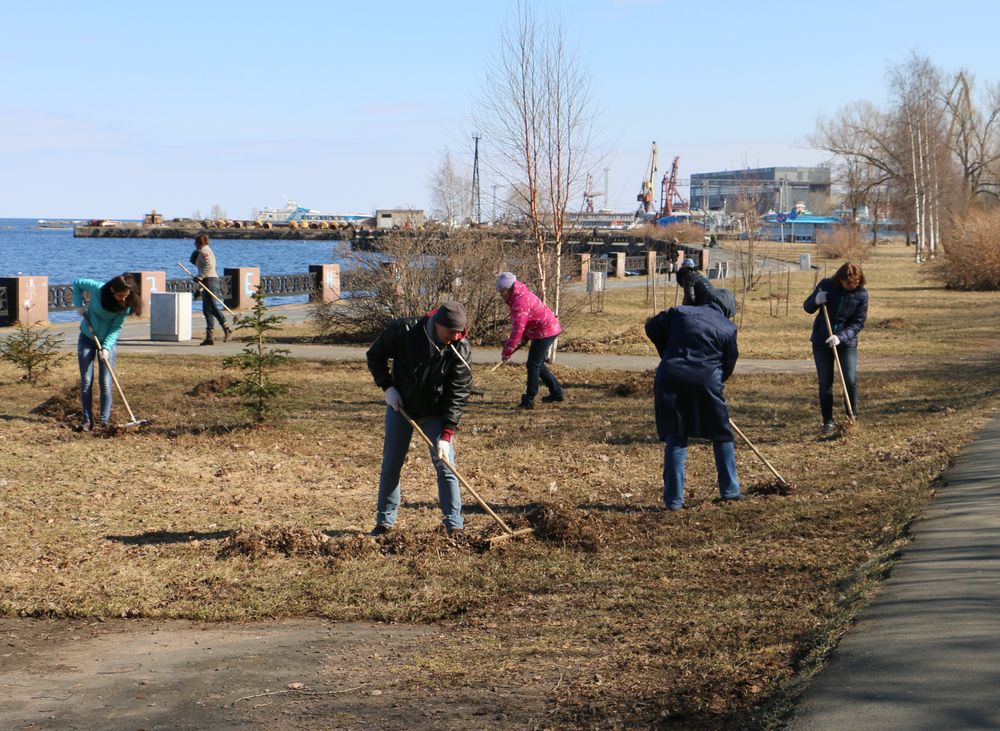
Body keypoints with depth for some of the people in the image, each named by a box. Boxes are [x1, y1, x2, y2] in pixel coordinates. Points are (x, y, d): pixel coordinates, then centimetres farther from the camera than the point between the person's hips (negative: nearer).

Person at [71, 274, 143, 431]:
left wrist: (106, 347, -27)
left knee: (105, 382, -4)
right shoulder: (98, 289, -23)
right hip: (87, 337, 0)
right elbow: (77, 283, -6)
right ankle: (87, 421, 5)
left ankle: (105, 421, 1)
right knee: (86, 381, 0)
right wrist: (78, 305, -15)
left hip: (108, 341, 0)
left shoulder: (126, 305, -19)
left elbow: (116, 328, -15)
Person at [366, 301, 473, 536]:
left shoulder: (461, 348, -21)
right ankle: (384, 521, 19)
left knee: (445, 466, -8)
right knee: (391, 466, 5)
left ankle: (454, 525, -2)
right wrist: (387, 386, -16)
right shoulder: (403, 330, -23)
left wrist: (446, 435, -24)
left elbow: (459, 393, -20)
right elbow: (374, 355, -6)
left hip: (436, 413, 0)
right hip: (400, 407, 0)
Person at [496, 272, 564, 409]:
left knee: (533, 364, -6)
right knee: (538, 363, 19)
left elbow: (518, 330, -27)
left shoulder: (520, 302, -24)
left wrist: (507, 352, -23)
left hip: (545, 332, -11)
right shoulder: (520, 295, 9)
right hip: (550, 328, 11)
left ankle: (529, 400, -2)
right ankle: (556, 392, 27)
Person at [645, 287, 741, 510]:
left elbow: (652, 328, 16)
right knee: (721, 436, 17)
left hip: (671, 380, 2)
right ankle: (729, 490, 24)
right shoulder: (728, 328, 7)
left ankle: (673, 498, 3)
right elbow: (728, 366, 10)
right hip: (706, 381, -1)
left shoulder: (680, 312, 10)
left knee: (675, 439, 7)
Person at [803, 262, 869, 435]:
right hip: (821, 341, 1)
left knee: (851, 381, -7)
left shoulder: (861, 295, -10)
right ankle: (828, 421, 12)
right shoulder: (826, 285, -8)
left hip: (847, 341, -1)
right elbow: (807, 307, 2)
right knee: (825, 382, 3)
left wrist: (841, 337, -24)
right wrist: (816, 301, -22)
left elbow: (858, 323, -9)